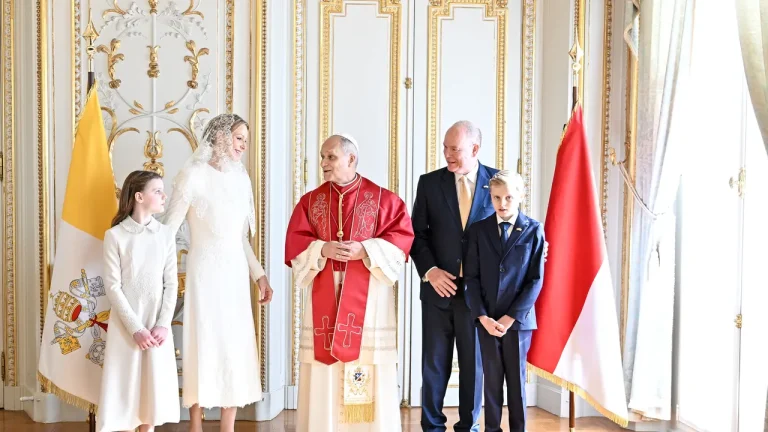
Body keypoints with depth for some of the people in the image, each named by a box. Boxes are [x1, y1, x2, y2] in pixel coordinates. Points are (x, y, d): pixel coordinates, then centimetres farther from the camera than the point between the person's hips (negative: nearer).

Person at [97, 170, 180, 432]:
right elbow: (113, 286, -8)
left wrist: (163, 324, -9)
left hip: (158, 324, 3)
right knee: (126, 381, 2)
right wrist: (135, 328, -14)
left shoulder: (165, 234, 3)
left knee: (154, 381, 8)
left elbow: (171, 283, 2)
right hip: (127, 324, -3)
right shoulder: (115, 235, -6)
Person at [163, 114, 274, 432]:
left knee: (236, 347, 8)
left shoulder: (240, 177, 9)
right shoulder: (194, 174, -9)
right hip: (206, 271, -6)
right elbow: (168, 230, -8)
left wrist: (259, 274, 12)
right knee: (205, 346, 1)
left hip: (236, 273, 6)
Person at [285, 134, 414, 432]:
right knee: (324, 372, 3)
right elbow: (295, 243, 3)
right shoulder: (310, 201, 9)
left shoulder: (383, 199, 1)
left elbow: (402, 237, -6)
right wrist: (322, 249, -15)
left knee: (370, 373, 0)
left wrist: (365, 250, -17)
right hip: (324, 295, 2)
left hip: (368, 296, -2)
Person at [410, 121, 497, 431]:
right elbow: (418, 233, 3)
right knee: (434, 363, 9)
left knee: (474, 362, 11)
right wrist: (429, 271, -11)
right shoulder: (429, 183, 1)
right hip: (439, 286, 1)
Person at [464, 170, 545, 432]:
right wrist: (482, 316, -10)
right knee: (491, 378, 7)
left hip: (519, 319, -1)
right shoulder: (479, 230, 4)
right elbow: (471, 277, 1)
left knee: (516, 379, 7)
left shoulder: (534, 230, -1)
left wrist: (511, 317, -11)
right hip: (487, 319, 1)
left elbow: (536, 279, -5)